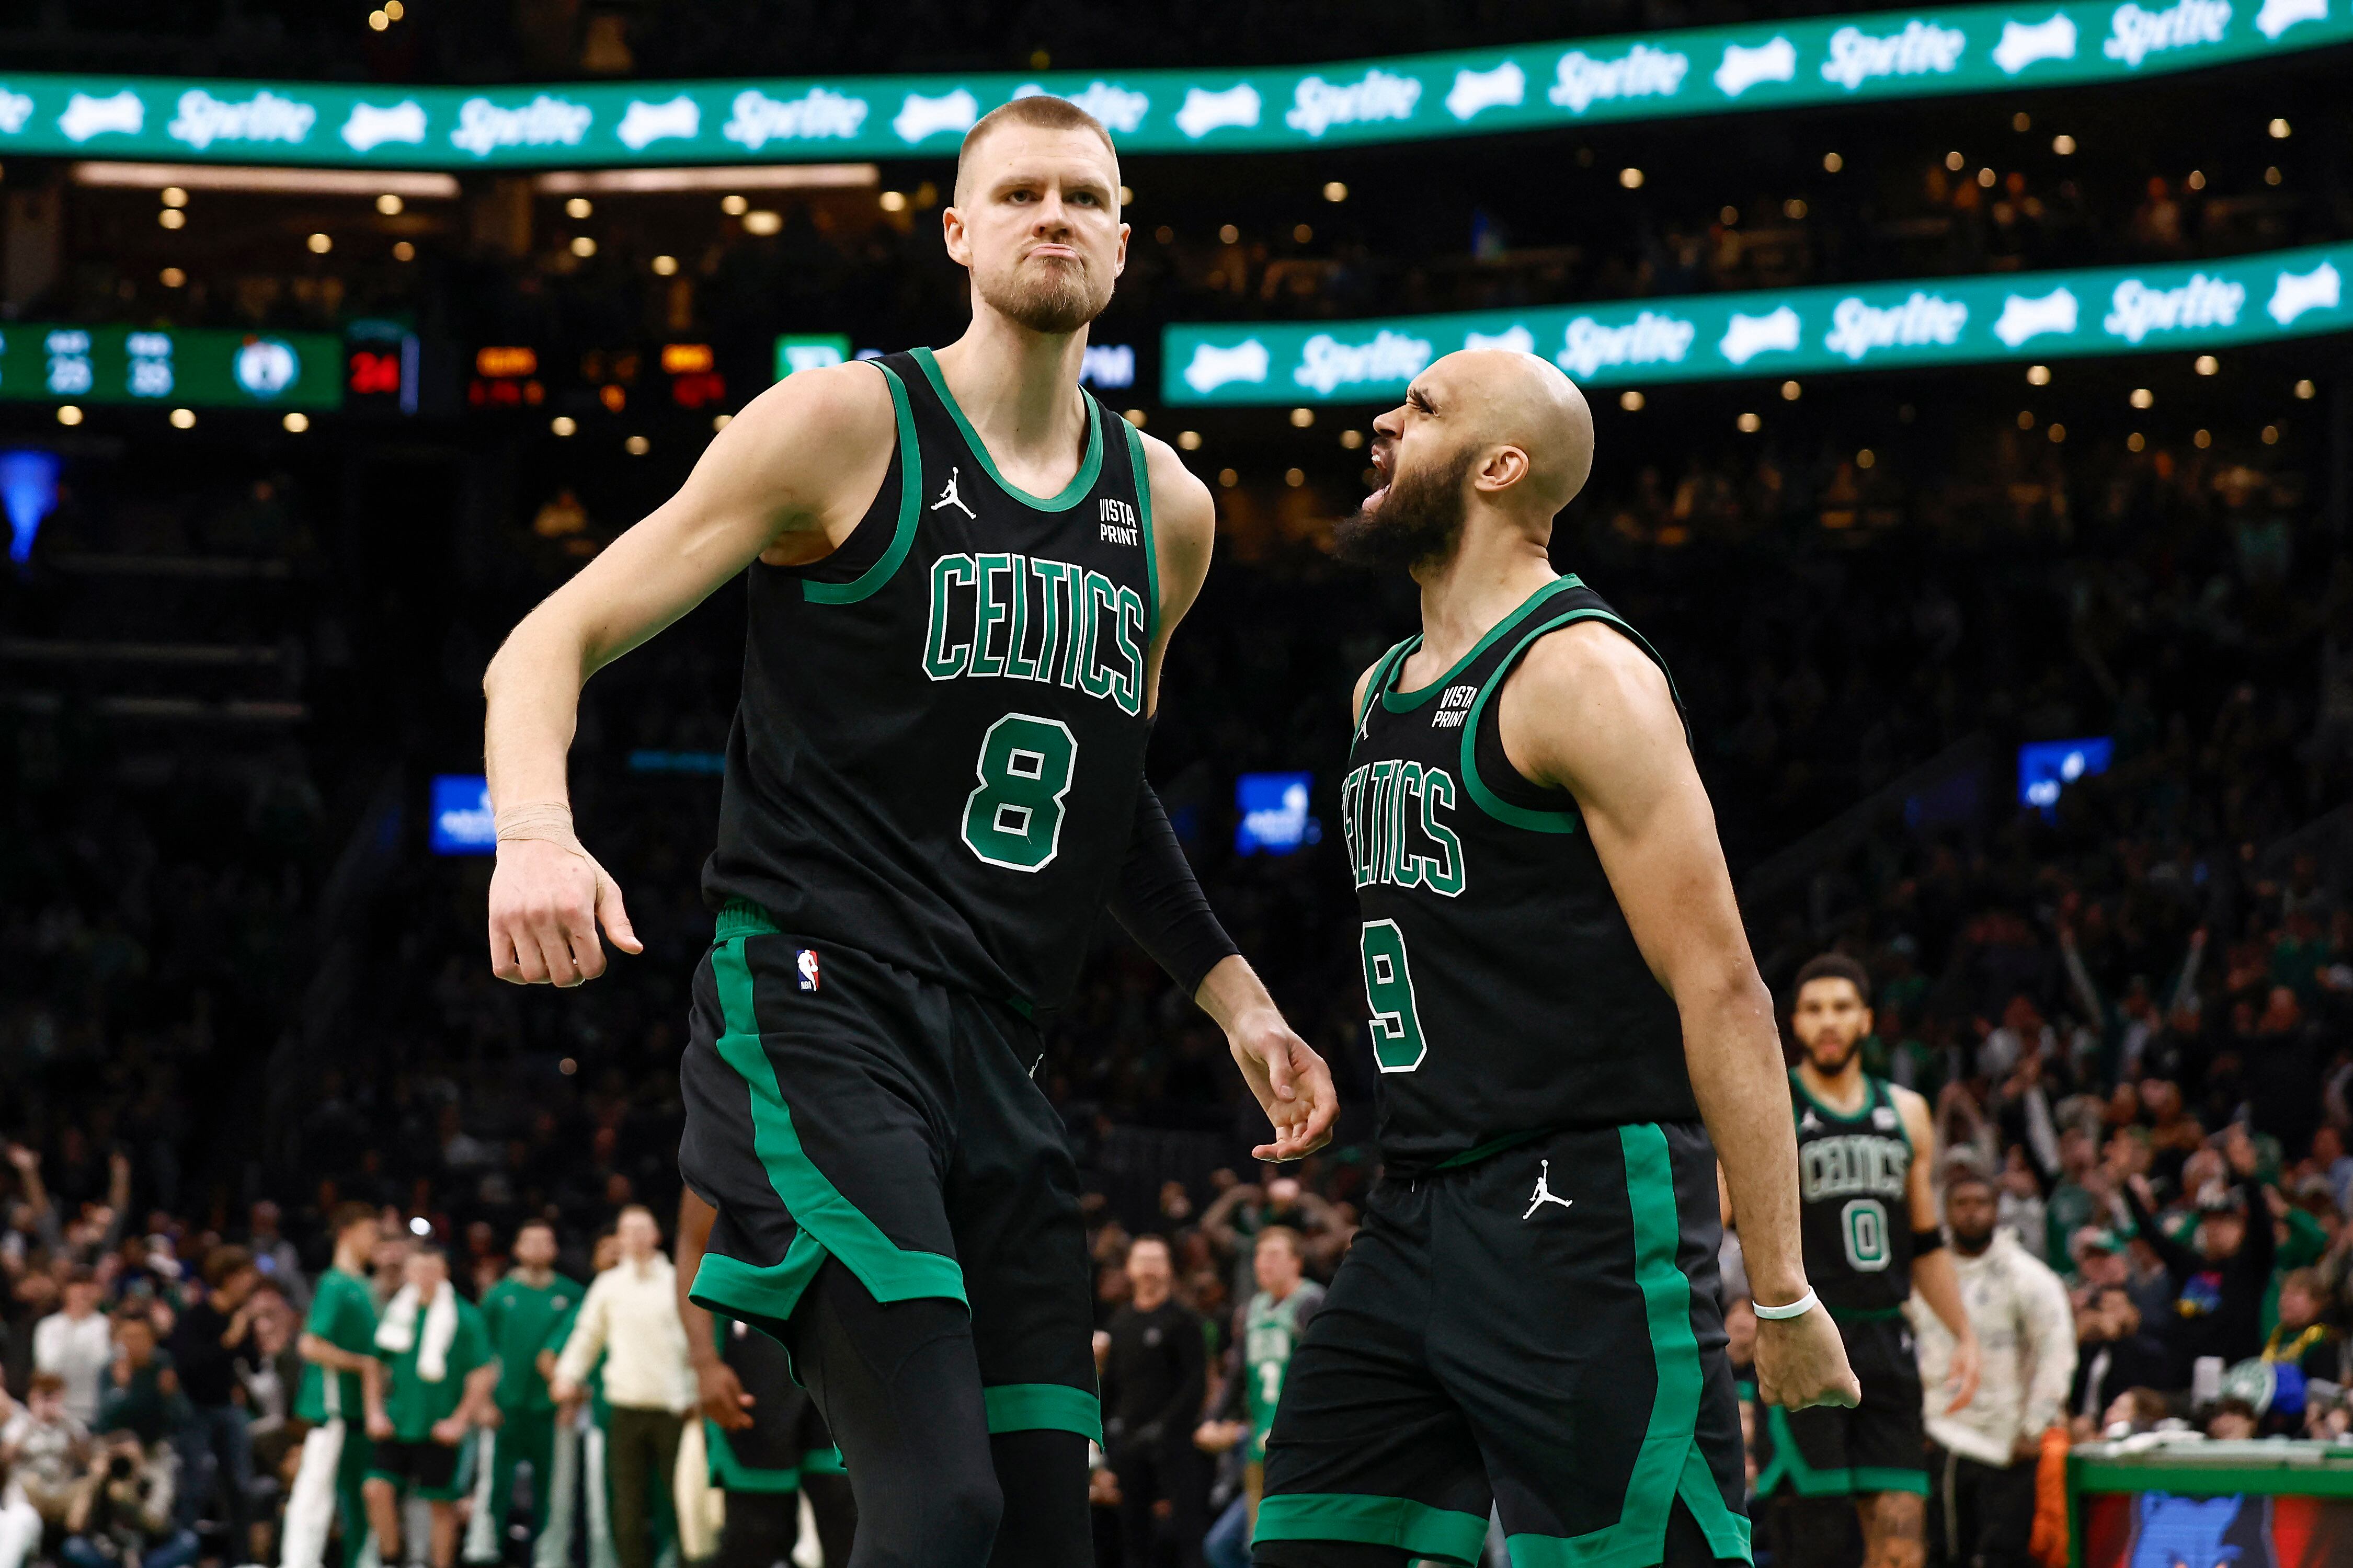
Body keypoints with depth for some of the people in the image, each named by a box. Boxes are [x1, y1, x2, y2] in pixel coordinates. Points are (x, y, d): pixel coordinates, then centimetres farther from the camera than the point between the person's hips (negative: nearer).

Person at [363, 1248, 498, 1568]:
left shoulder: (465, 1317, -5)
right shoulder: (395, 1313, 7)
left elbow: (484, 1374, -4)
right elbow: (376, 1367, 15)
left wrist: (459, 1420, -9)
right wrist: (374, 1412, 4)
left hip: (441, 1430, -3)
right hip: (397, 1423, 3)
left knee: (442, 1504, 3)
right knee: (377, 1490, -10)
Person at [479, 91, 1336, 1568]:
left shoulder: (1167, 512, 15)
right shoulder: (848, 425, -3)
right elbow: (554, 642, -3)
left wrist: (1235, 997, 22)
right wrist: (535, 833, -23)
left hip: (998, 1058, 7)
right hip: (815, 1003, -7)